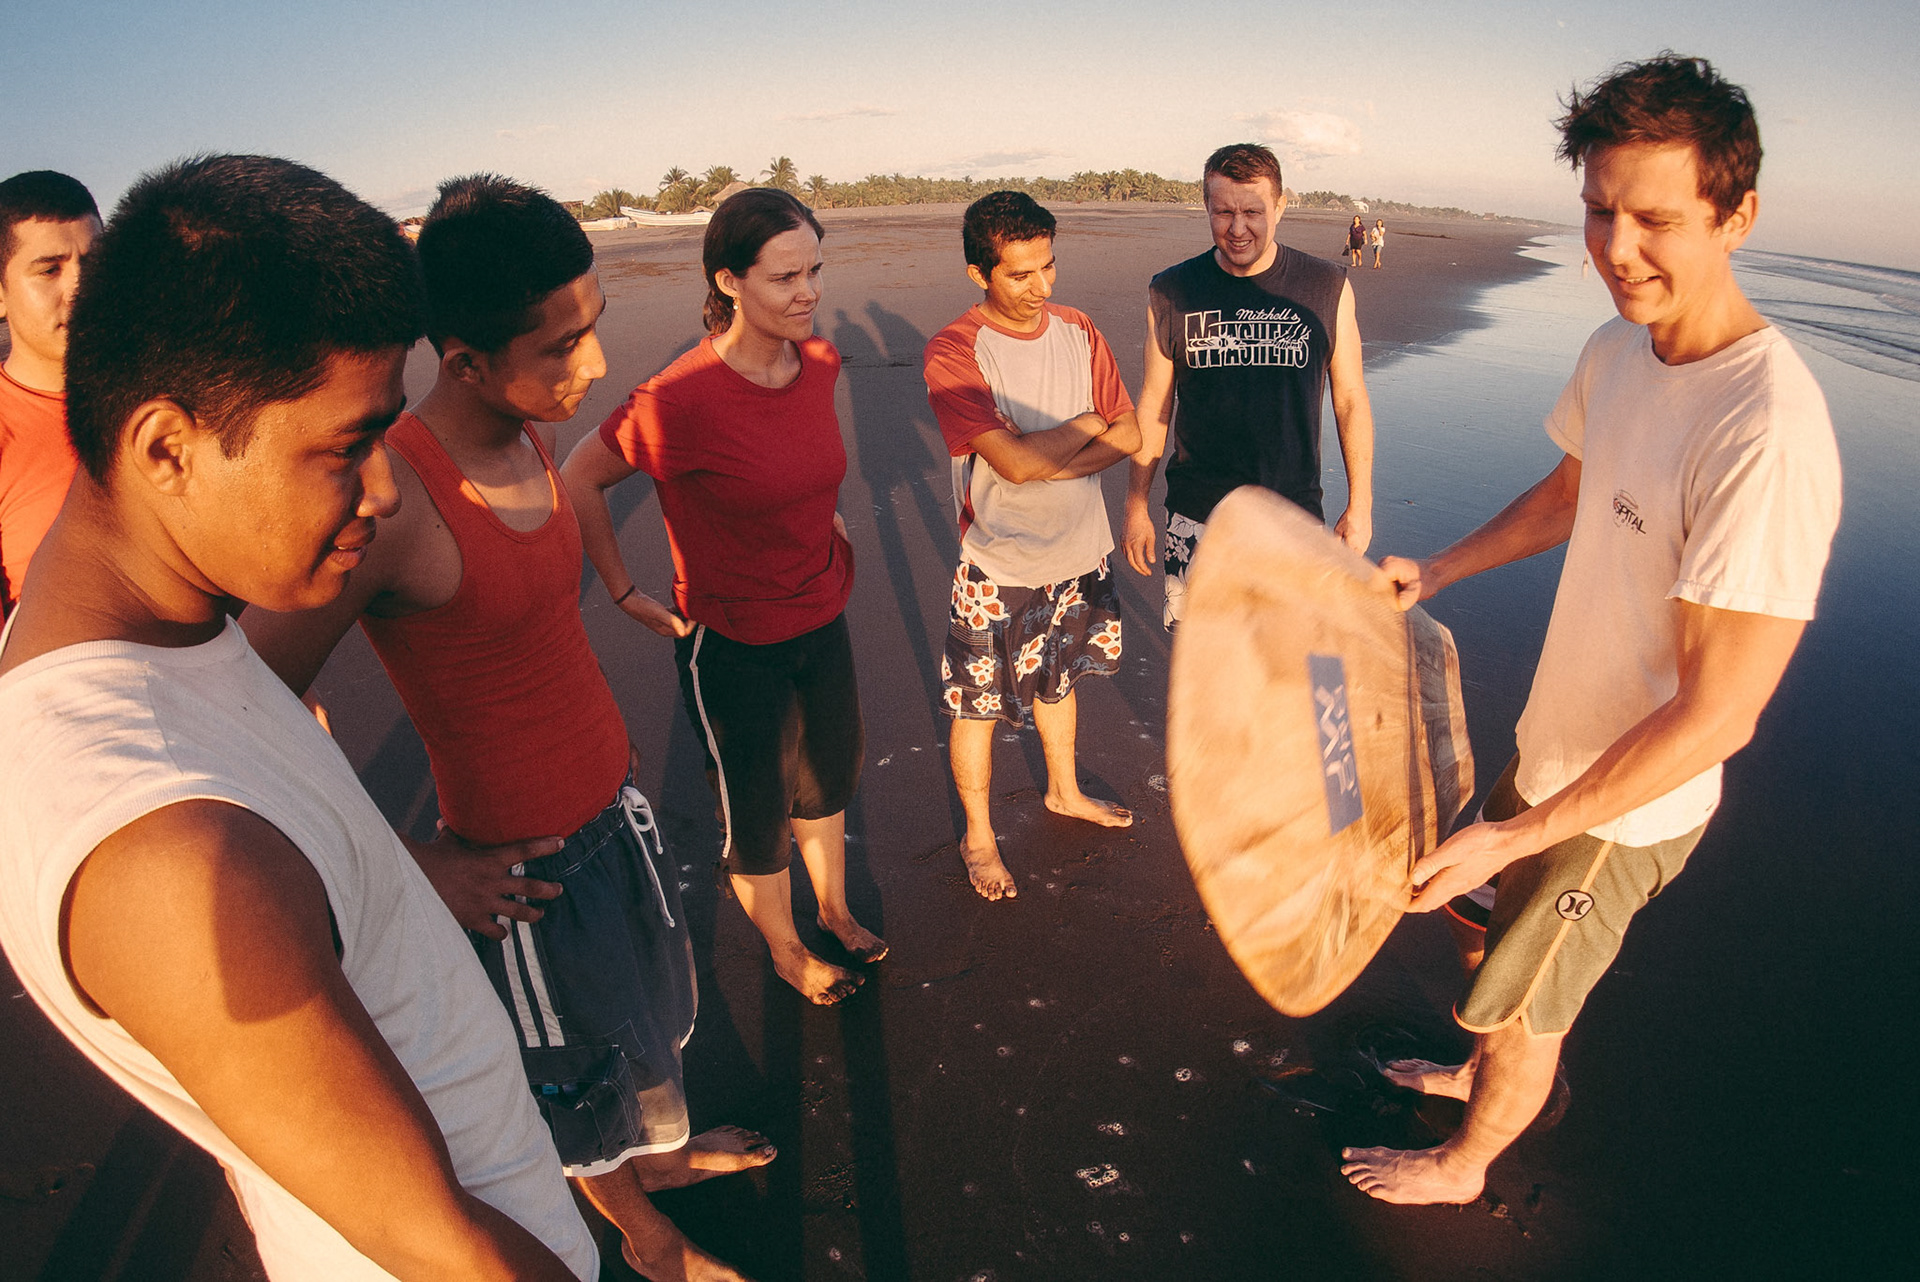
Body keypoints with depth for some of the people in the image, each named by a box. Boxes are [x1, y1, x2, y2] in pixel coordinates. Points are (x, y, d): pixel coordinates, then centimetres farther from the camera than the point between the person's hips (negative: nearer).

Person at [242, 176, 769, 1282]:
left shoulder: (533, 435, -4)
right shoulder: (387, 500, -29)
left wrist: (606, 731, 15)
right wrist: (419, 869, -18)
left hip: (617, 802, 8)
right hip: (525, 860, -7)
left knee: (658, 1000, 29)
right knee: (578, 1075, 19)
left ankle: (665, 1148, 58)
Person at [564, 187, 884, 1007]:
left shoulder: (819, 363, -7)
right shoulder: (681, 399, -27)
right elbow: (579, 480, -13)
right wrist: (627, 596, -8)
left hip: (821, 619, 6)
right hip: (732, 645, -6)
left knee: (827, 780, 25)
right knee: (756, 815, 15)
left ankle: (834, 908, 52)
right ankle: (785, 948, 42)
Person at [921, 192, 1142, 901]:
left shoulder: (1076, 329, 0)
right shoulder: (953, 353, -18)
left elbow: (1129, 435, -2)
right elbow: (1015, 461, -27)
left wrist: (1051, 464, -18)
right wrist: (1089, 424, -12)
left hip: (1080, 550, 6)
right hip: (1000, 568, -5)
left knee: (1058, 679, 26)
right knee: (978, 706, 9)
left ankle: (1064, 790, 50)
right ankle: (978, 836, 32)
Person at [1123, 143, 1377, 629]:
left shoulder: (1327, 288, -2)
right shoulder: (1171, 292, -1)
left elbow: (1350, 401, 5)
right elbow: (1154, 409, 6)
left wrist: (1360, 504, 4)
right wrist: (1136, 505, 7)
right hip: (1197, 516, 0)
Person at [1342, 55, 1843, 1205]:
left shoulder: (1768, 438, -32)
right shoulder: (1618, 349, -6)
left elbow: (1717, 713, -29)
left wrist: (1520, 834, -27)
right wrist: (1438, 571, 4)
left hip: (1628, 806, -7)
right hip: (1555, 745, 7)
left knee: (1517, 1013, 15)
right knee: (1493, 927, 29)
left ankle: (1464, 1165, 45)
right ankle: (1491, 1074, 59)